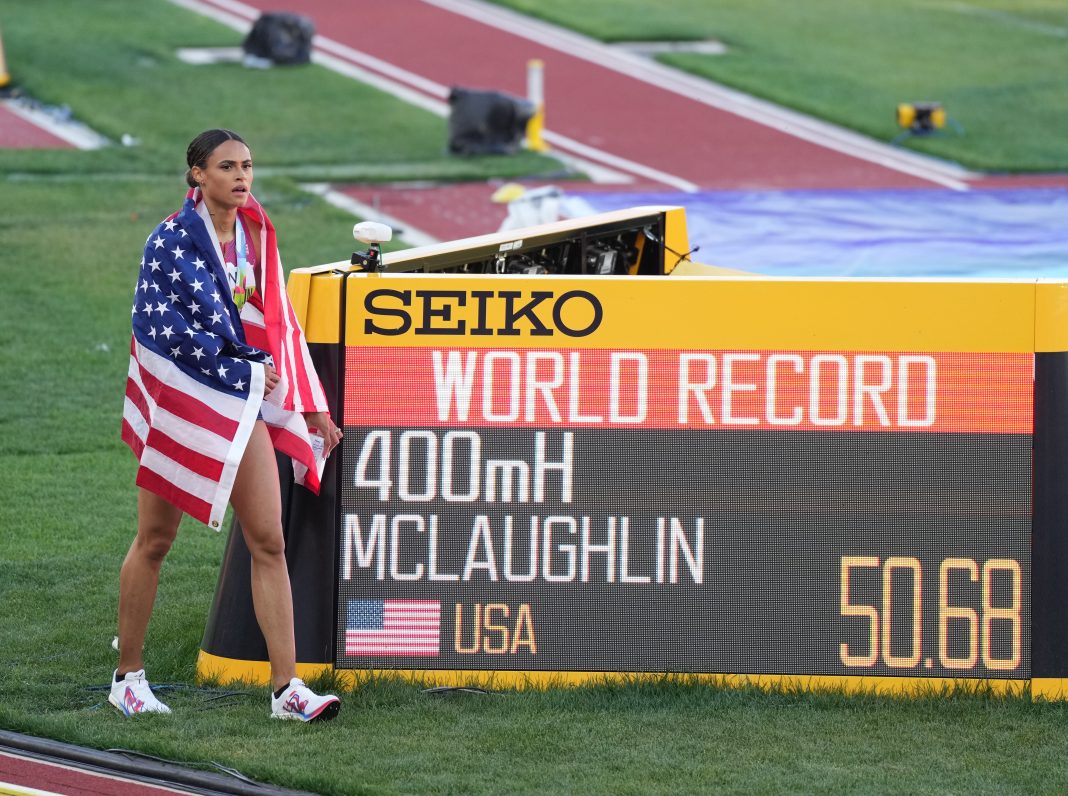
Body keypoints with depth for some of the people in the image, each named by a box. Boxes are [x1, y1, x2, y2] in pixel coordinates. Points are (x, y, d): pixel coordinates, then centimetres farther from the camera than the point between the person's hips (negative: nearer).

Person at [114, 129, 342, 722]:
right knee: (154, 542, 5)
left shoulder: (256, 236, 8)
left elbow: (277, 321, 15)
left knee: (269, 541, -4)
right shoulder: (173, 240, -9)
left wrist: (311, 404, 13)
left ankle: (287, 686, -7)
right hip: (181, 400, -5)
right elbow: (159, 324, -17)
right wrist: (240, 369, -17)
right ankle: (128, 676, 18)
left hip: (241, 404, 5)